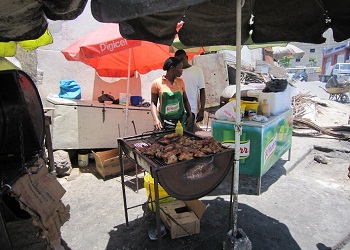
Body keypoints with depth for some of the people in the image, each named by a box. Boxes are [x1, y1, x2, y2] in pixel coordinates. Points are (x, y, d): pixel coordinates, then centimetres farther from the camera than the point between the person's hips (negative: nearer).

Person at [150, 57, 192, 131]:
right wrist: (156, 119, -18)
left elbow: (185, 100, 12)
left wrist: (189, 114, -1)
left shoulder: (180, 82, 6)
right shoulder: (157, 83, -5)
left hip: (180, 121, 3)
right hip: (163, 122, -3)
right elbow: (153, 103, -4)